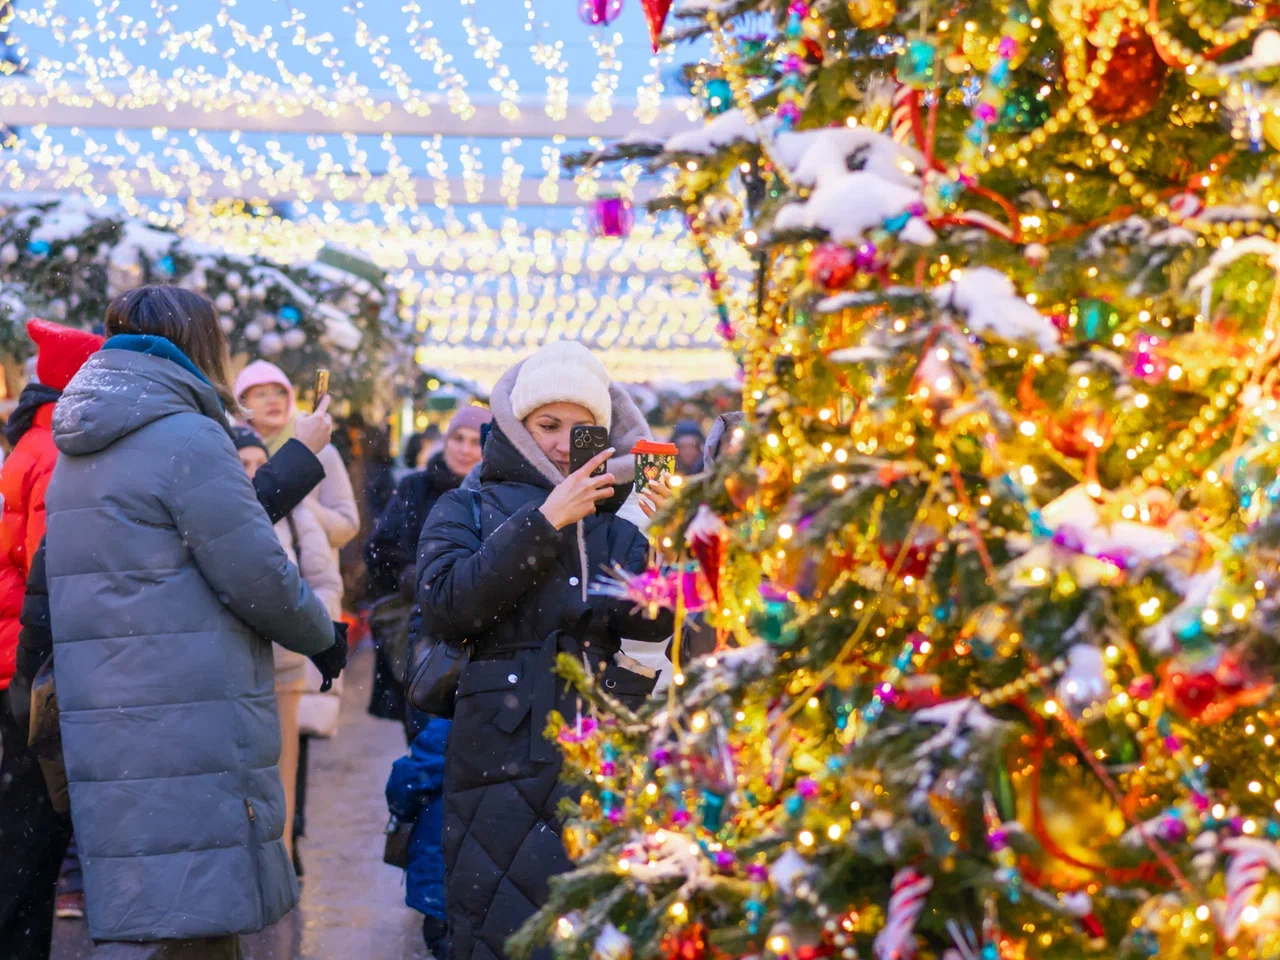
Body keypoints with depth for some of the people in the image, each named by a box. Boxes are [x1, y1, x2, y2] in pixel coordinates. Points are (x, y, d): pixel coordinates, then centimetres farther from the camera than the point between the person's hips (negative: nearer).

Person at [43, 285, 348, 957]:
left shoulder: (79, 451, 16)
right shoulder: (187, 437, -12)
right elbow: (256, 575, -12)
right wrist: (324, 638, 5)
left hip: (108, 730, 9)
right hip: (184, 730, -9)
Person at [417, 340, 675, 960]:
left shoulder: (618, 518, 15)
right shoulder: (469, 510, 10)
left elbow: (654, 623, 1)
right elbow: (444, 606, -10)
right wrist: (544, 523, -12)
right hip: (507, 765, -2)